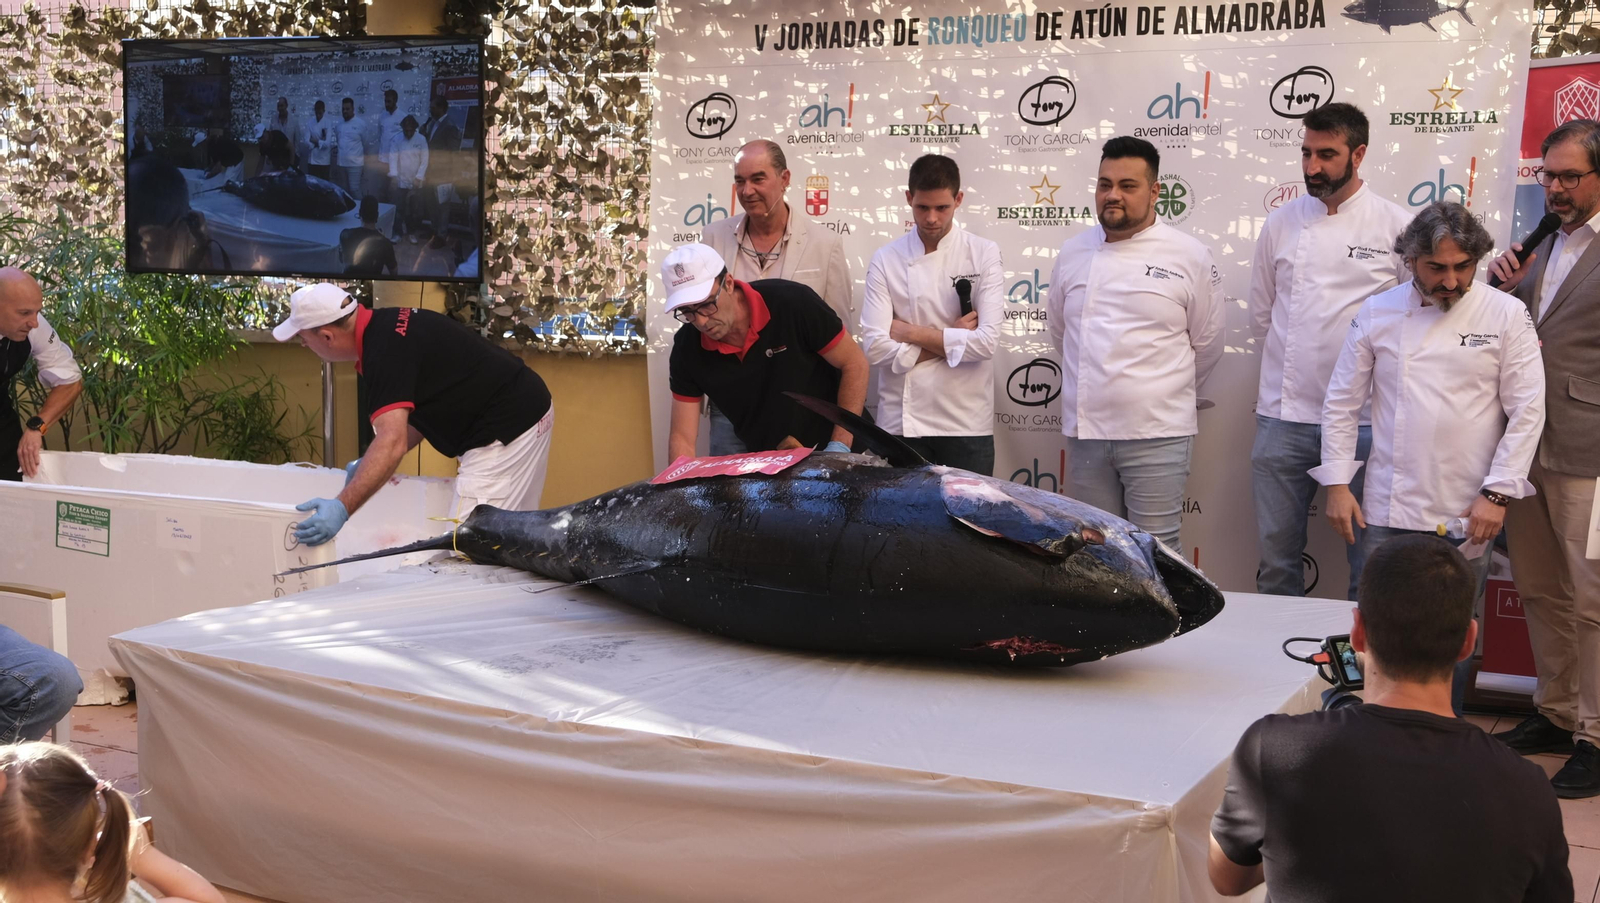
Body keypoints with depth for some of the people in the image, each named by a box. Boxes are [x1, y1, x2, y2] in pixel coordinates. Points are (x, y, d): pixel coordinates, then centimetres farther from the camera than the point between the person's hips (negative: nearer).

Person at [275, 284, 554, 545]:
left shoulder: (385, 349, -23)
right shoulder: (385, 325, 8)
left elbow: (392, 441, -32)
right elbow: (417, 412, 17)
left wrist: (342, 508, -38)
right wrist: (368, 467, 13)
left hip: (506, 432, -10)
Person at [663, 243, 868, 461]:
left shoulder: (792, 303, -20)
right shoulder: (687, 348, -10)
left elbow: (854, 365, -11)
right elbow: (682, 436, -5)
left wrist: (839, 449, -16)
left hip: (826, 453, -3)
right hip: (762, 464, 3)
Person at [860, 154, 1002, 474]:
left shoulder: (984, 254, -1)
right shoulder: (886, 260, 1)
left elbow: (985, 341, -11)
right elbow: (875, 347, -8)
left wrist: (911, 333, -10)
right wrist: (953, 341, -11)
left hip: (966, 424, 0)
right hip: (902, 423, 1)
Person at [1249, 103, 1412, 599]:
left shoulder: (1398, 227, -2)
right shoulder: (1282, 223, 7)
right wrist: (1291, 365, 11)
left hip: (1363, 421, -3)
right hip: (1283, 416, 3)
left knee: (1369, 557, 5)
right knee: (1276, 552, 10)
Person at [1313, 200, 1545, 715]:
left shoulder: (1505, 316, 0)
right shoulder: (1378, 314, 4)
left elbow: (1527, 411, -1)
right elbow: (1342, 403, 8)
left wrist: (1496, 493, -7)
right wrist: (1337, 484, 2)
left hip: (1467, 516, -1)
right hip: (1388, 510, 1)